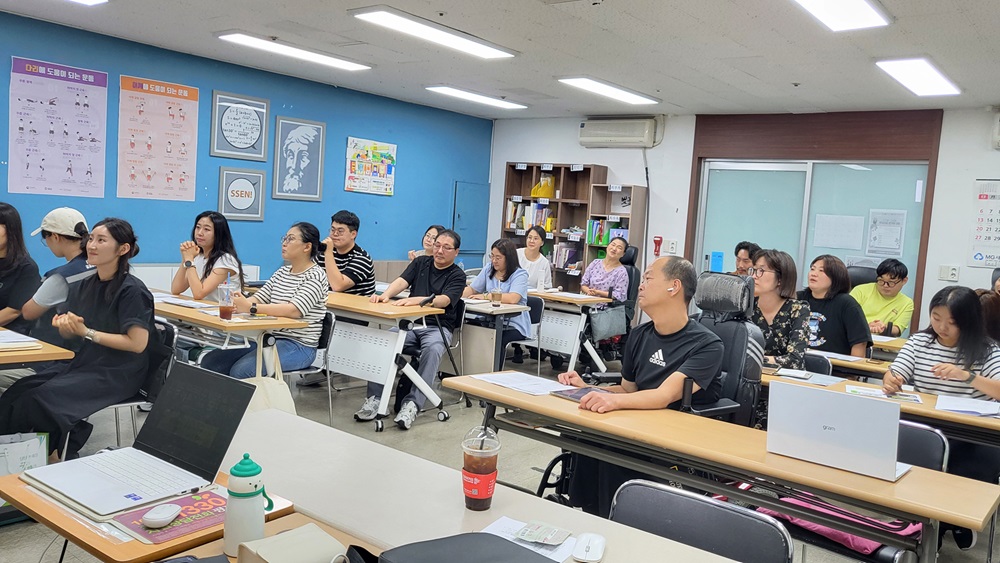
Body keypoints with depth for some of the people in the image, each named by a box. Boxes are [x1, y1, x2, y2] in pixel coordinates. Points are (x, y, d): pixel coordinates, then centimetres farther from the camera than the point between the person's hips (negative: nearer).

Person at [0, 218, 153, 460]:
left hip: (118, 373, -7)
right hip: (85, 362, 7)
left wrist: (87, 332, -17)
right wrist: (64, 325, -10)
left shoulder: (132, 290, -14)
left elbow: (138, 343, -20)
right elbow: (70, 334, 15)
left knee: (43, 399, -22)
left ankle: (59, 457, -1)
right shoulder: (87, 285, 10)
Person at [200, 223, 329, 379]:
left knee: (240, 370, -28)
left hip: (298, 347, -8)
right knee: (210, 362, -6)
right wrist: (237, 303, -16)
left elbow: (295, 310, -24)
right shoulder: (282, 272, 15)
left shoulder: (315, 276, -10)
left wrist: (250, 307, -31)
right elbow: (259, 297, 7)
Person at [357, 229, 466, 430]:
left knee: (432, 349, -36)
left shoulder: (457, 276, 2)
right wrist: (386, 295, -23)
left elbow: (443, 300, -16)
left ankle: (412, 404, -35)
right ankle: (375, 398, -19)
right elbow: (402, 280, -1)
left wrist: (415, 300, -33)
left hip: (437, 327, -3)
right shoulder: (420, 263, 15)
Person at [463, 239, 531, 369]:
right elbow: (471, 290, 12)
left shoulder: (520, 274, -7)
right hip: (492, 321, 5)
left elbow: (513, 299, -23)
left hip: (514, 326, -5)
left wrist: (485, 296, -19)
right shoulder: (488, 270, 13)